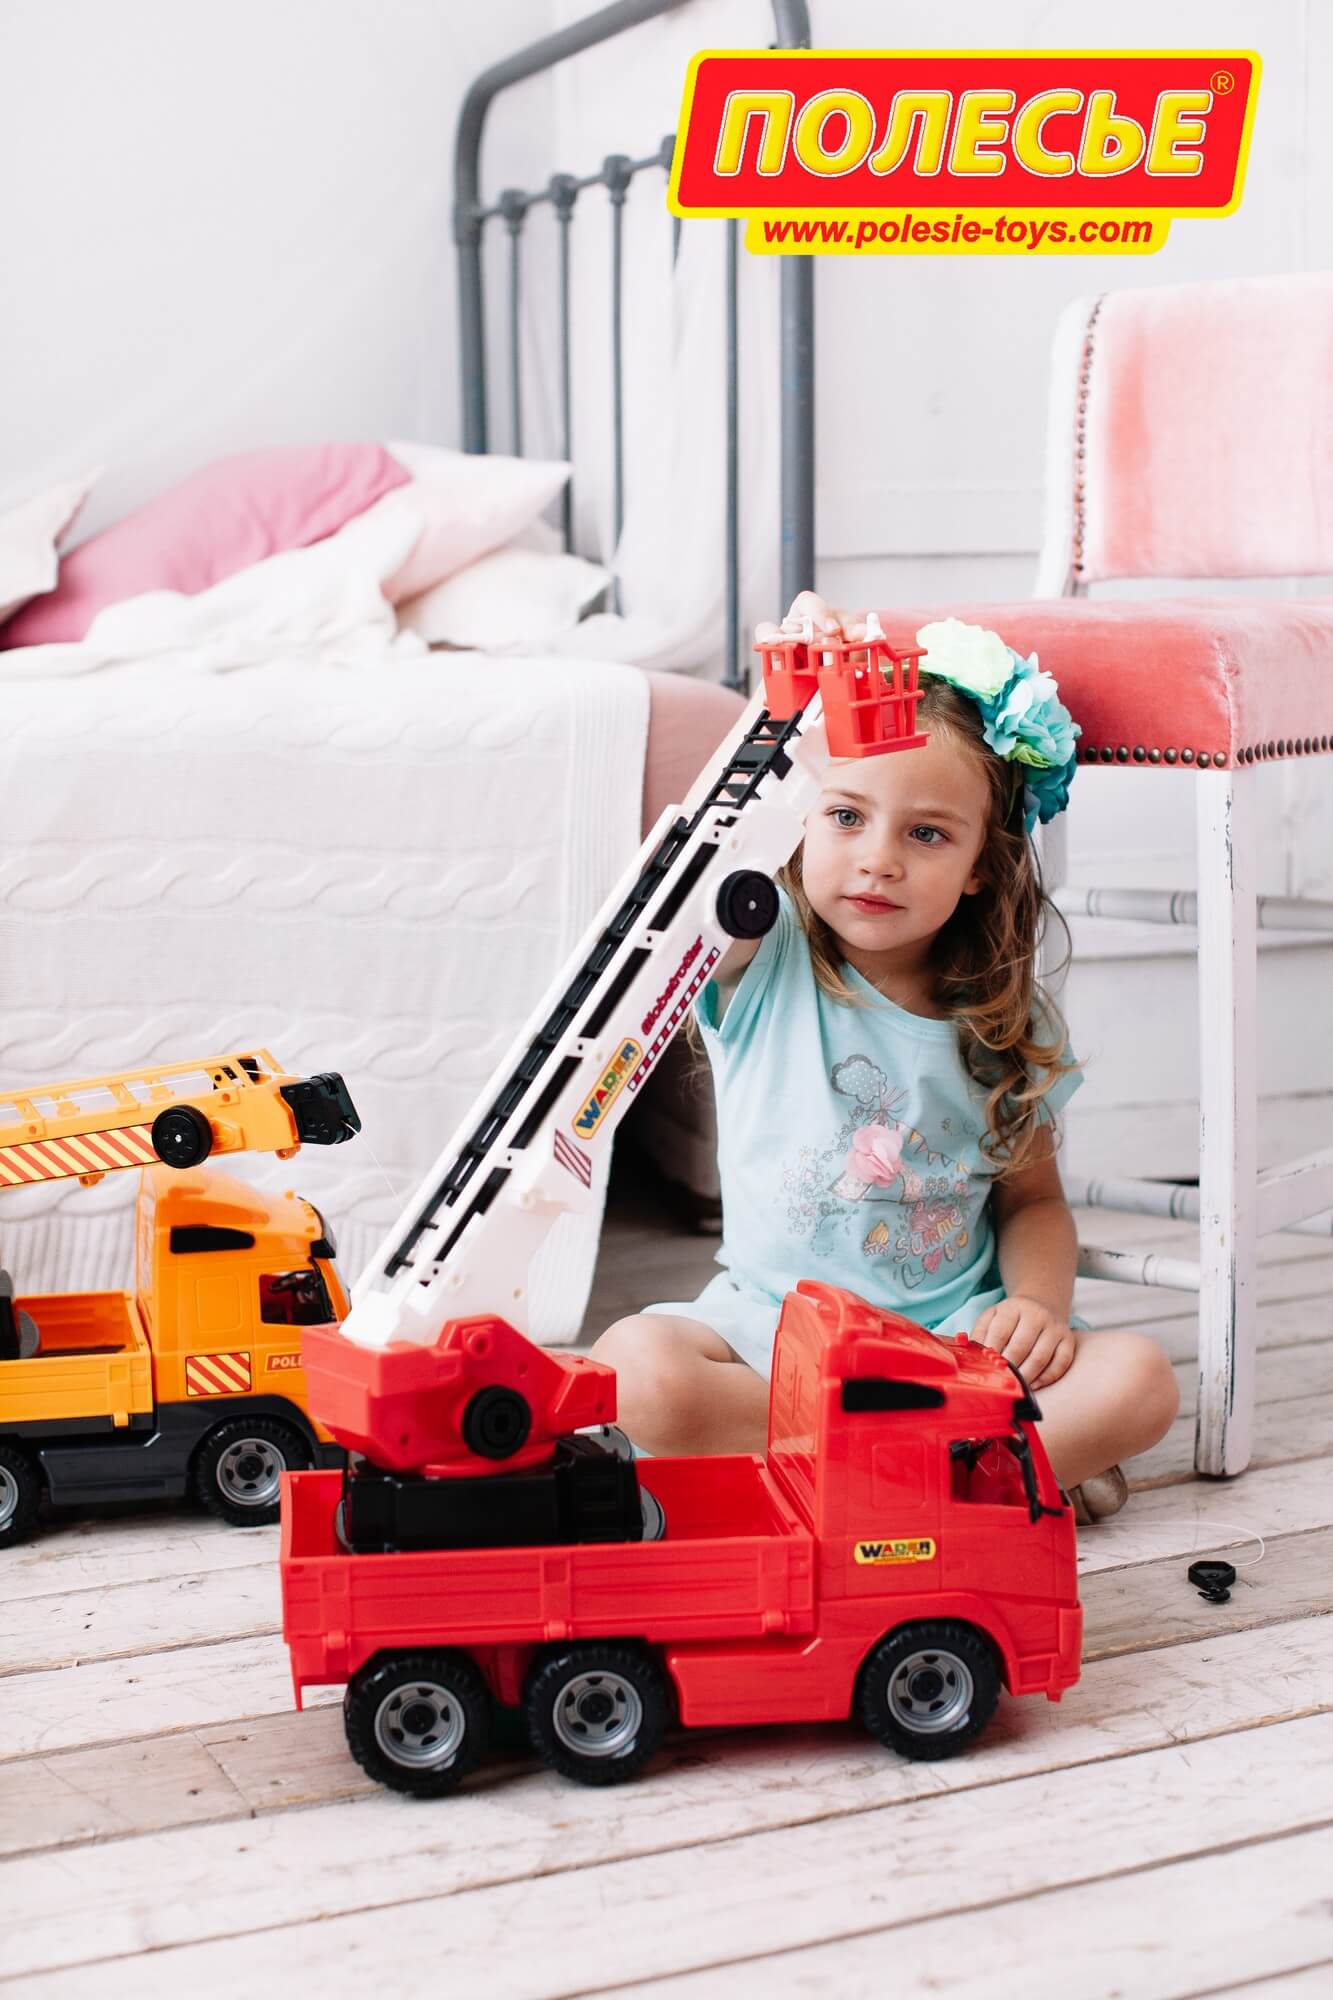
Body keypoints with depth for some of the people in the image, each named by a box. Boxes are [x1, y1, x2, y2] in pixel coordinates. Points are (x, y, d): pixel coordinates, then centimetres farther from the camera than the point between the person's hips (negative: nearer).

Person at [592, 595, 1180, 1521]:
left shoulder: (1006, 1024, 5)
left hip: (955, 1341, 1)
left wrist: (1040, 1302, -8)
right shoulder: (763, 963, -3)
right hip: (771, 1330, 0)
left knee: (1138, 1382, -23)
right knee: (637, 1370, -32)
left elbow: (1032, 1200, 13)